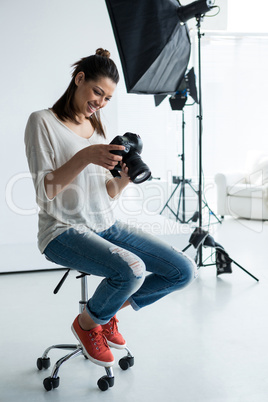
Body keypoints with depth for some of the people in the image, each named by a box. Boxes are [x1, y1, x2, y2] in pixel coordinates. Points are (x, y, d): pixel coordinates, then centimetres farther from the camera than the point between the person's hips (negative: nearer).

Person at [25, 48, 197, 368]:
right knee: (132, 268, -33)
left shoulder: (97, 128, 16)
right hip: (64, 230, -7)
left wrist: (125, 179, -9)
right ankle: (87, 323, -1)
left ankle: (109, 311, 13)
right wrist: (84, 157, -25)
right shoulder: (43, 122, -5)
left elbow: (108, 195, 13)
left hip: (106, 226, 7)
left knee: (183, 271, -7)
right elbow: (45, 191, -14)